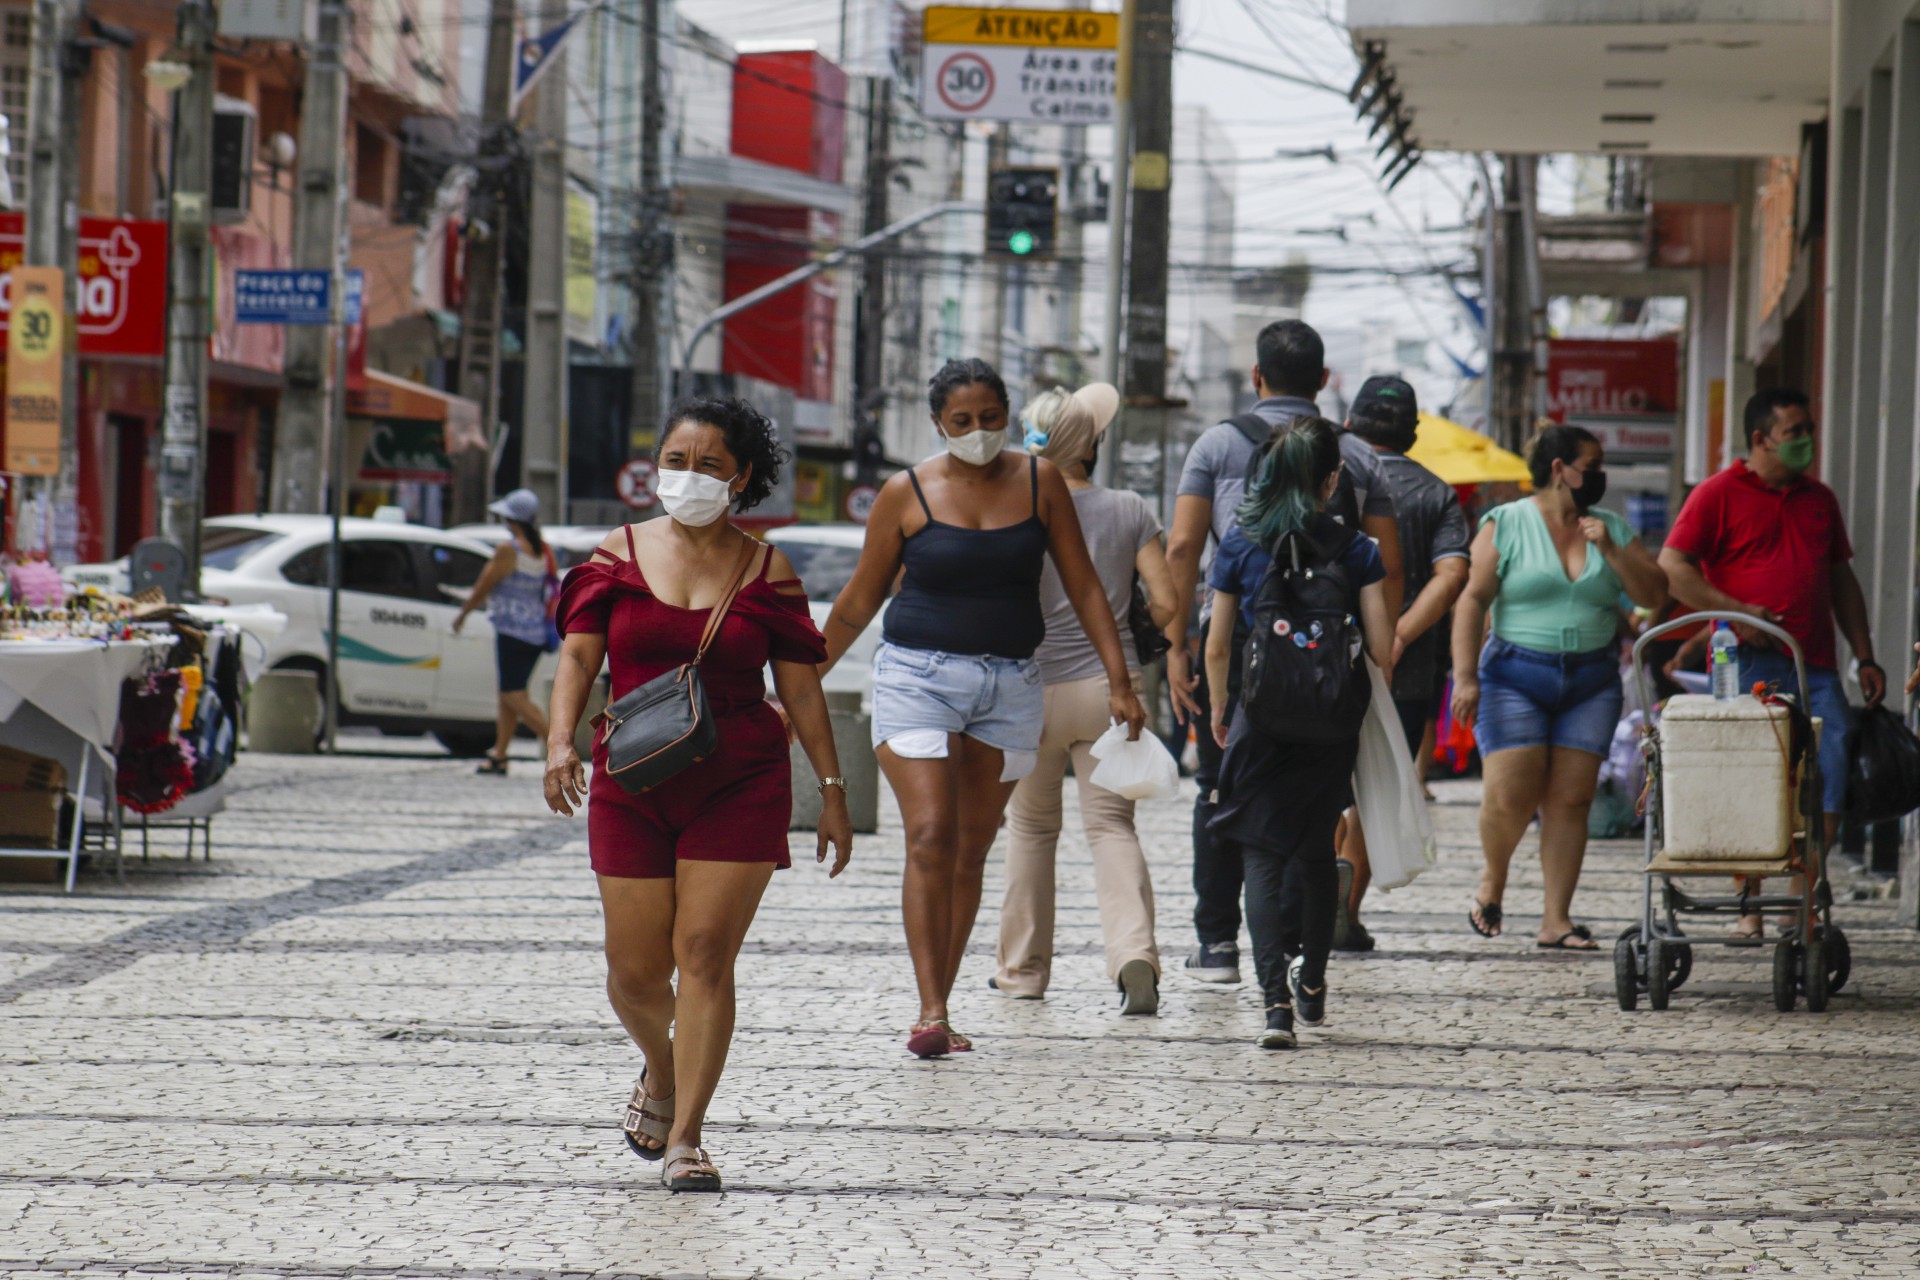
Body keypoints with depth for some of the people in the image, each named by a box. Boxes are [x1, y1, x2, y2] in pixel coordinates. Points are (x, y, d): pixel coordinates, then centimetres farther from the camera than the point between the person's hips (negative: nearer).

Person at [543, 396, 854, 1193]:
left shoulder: (766, 574, 3)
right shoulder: (618, 556, 5)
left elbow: (801, 686, 6)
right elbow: (579, 652, 0)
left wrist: (832, 789, 4)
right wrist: (561, 741, -16)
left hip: (740, 786, -1)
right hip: (633, 783, 1)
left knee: (706, 953, -10)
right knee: (635, 969, 2)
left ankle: (685, 1140, -5)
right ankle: (660, 1072, 37)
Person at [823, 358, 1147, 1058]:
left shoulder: (1039, 482, 4)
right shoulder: (907, 494, -1)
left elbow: (1083, 585, 8)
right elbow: (859, 600, 8)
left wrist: (1119, 680, 2)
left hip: (1010, 686, 3)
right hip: (919, 678, -3)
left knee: (971, 850, 5)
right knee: (930, 838, -15)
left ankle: (938, 1012, 11)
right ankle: (930, 1013, -19)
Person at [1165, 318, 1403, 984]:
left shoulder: (1219, 444, 3)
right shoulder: (1357, 456, 9)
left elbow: (1182, 548, -5)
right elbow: (1388, 567, 4)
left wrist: (1177, 645, -4)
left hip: (1235, 635, -1)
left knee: (1223, 792, 10)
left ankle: (1218, 942, 10)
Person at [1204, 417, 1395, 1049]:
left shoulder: (1240, 544, -3)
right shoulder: (1355, 549, -3)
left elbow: (1217, 647, 1)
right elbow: (1382, 647, -5)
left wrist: (1219, 709, 18)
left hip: (1261, 719, -1)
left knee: (1262, 856, -3)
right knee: (1316, 851, 20)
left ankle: (1275, 999, -19)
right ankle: (1312, 983, 33)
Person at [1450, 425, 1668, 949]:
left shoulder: (1612, 528, 12)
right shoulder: (1505, 524, 1)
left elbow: (1654, 595, 7)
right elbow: (1473, 599, -3)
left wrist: (1611, 549, -7)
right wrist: (1465, 675, -11)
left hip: (1592, 683, 3)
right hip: (1516, 676, -3)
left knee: (1570, 800, -3)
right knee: (1511, 796, -14)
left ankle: (1556, 919, 0)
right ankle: (1492, 879, 15)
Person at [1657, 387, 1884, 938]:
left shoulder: (1820, 499, 20)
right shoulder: (1718, 494, 1)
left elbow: (1842, 581, 25)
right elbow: (1671, 567, -5)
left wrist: (1865, 658, 19)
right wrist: (1736, 612, -13)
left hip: (1815, 666, 5)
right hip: (1748, 665, -5)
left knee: (1832, 780, -4)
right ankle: (1748, 909, 4)